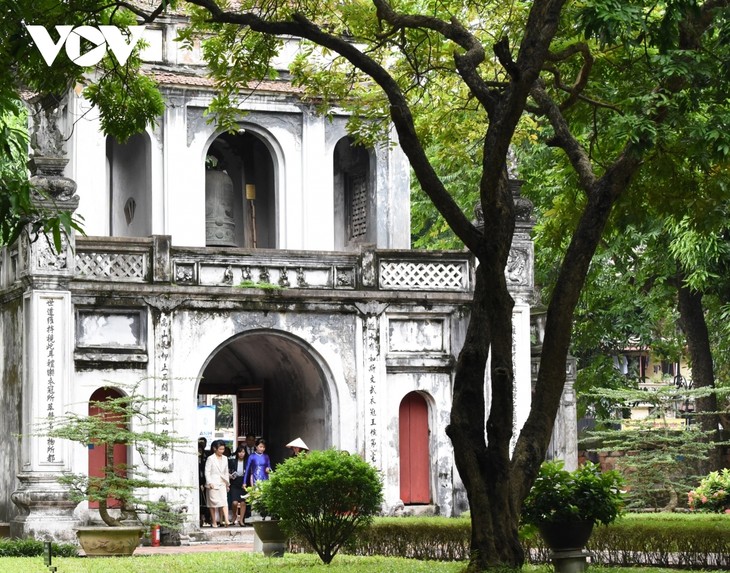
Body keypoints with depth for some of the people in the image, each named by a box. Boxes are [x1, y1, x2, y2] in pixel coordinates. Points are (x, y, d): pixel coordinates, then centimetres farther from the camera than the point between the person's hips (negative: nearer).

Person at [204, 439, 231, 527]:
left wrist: (227, 483, 16)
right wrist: (210, 483, -14)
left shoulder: (225, 458, 12)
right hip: (213, 483, -4)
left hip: (222, 483, 4)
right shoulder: (210, 459, -3)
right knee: (213, 503, 1)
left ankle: (226, 520, -21)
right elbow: (207, 472, -6)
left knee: (224, 501, -10)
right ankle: (214, 522, 8)